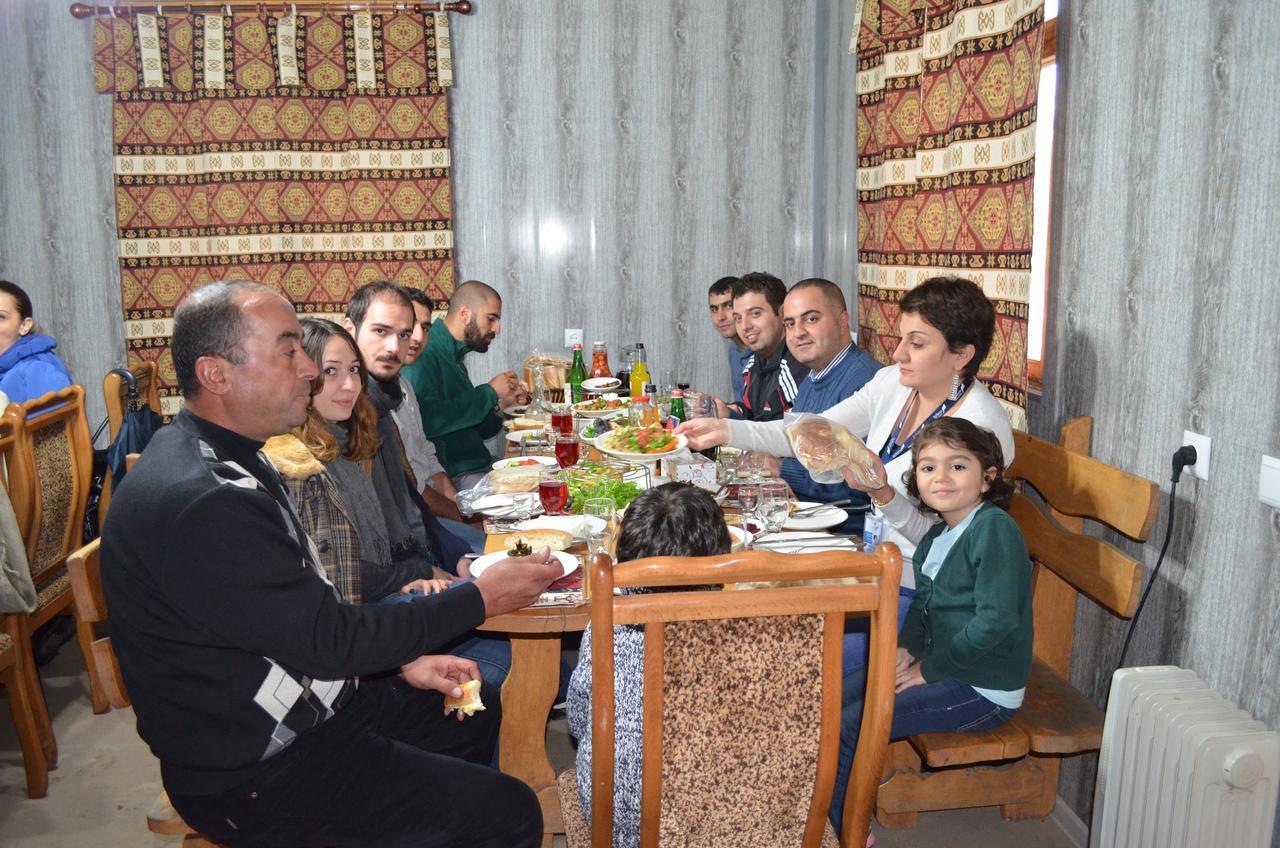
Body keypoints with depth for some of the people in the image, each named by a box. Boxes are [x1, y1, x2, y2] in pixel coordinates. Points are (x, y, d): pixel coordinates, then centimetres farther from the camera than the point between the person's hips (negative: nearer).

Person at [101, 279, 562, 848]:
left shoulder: (227, 460, 5)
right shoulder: (197, 503, -30)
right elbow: (329, 638, -24)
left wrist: (404, 659, 2)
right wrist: (482, 598, -15)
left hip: (308, 709, 10)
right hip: (254, 774, -10)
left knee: (480, 714, 20)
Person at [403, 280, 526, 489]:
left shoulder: (453, 356, 18)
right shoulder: (425, 354, -12)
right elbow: (428, 422, -27)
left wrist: (500, 405, 6)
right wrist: (488, 393, -14)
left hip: (477, 466, 9)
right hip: (451, 477, -9)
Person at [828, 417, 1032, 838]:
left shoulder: (994, 528, -21)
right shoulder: (937, 535, 8)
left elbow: (995, 620, -27)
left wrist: (929, 669, -19)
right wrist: (906, 648, -1)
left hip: (985, 689, -9)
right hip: (940, 665, 9)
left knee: (850, 725, -14)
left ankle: (845, 831, 8)